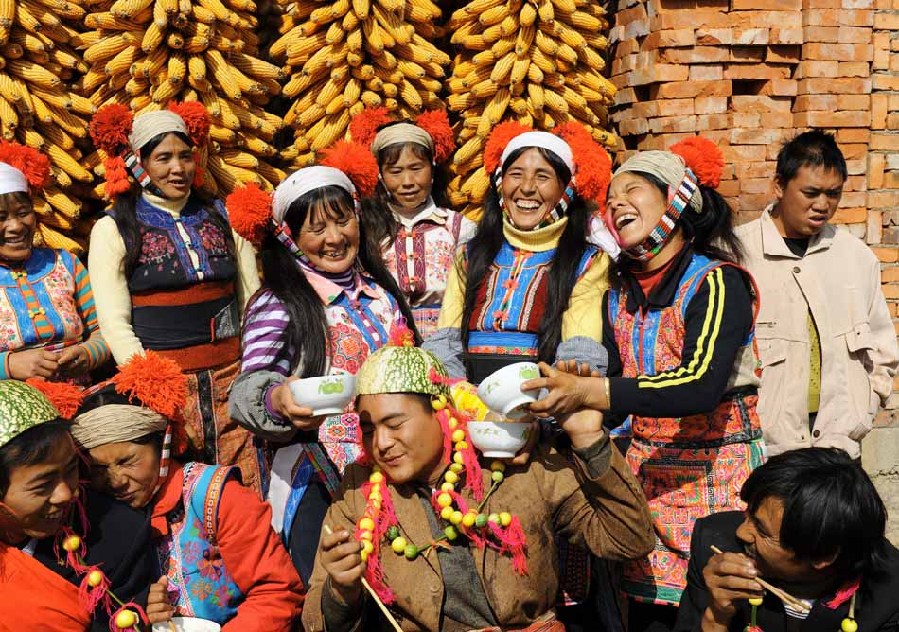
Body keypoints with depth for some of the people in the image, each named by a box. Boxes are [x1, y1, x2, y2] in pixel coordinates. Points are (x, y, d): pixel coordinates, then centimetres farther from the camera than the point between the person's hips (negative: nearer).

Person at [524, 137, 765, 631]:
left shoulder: (717, 282, -12)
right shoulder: (619, 297, 7)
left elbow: (701, 385, -27)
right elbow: (612, 395, 6)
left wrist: (587, 392, -33)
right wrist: (570, 384, -17)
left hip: (717, 474, -5)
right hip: (648, 471, 5)